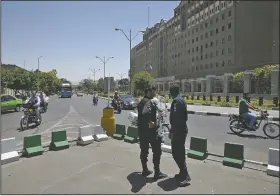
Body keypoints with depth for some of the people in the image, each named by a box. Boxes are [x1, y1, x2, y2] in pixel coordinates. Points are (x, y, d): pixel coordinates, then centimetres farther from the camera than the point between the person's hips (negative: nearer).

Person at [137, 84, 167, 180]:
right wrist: (150, 122, -29)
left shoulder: (142, 101, 12)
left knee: (144, 150, 15)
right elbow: (145, 113, -38)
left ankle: (145, 170, 27)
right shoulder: (149, 102, -18)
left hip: (142, 129, 9)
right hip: (150, 130, -9)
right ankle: (157, 173, 10)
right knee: (157, 151, 3)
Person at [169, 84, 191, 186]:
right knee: (180, 152, 17)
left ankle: (185, 176, 2)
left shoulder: (176, 101, -16)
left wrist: (172, 131, -20)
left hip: (178, 130, -10)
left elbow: (176, 117, -24)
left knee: (177, 153, -4)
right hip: (182, 129, 10)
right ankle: (183, 173, 28)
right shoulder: (181, 100, 14)